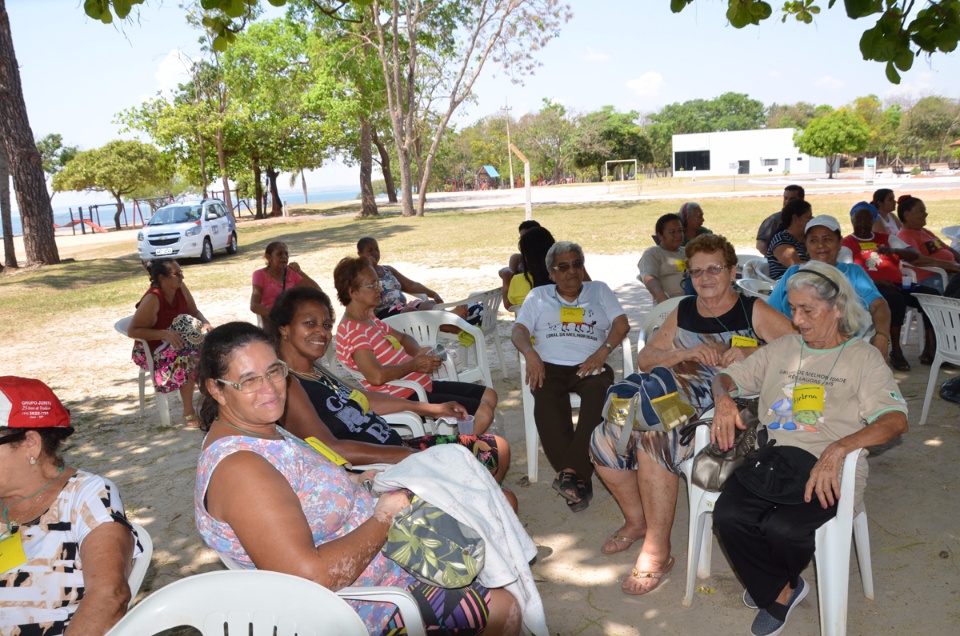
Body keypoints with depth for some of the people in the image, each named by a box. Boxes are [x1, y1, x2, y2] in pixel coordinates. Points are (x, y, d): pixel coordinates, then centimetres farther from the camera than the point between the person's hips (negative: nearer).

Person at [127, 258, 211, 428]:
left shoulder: (180, 288, -4)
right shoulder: (152, 299, -23)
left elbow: (194, 311, 9)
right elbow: (132, 331, -21)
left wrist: (205, 323, -13)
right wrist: (164, 333, -32)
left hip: (178, 339, 6)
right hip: (152, 349, -6)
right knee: (187, 358, -33)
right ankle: (188, 413, -24)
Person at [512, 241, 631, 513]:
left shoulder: (599, 290, 23)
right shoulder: (539, 296, 24)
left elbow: (621, 324, 9)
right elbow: (519, 331, 12)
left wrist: (602, 351, -10)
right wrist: (530, 353, -11)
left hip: (589, 366, 0)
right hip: (550, 367, 0)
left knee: (598, 394, -36)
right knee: (546, 399, -36)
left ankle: (571, 472, -40)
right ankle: (578, 479, -36)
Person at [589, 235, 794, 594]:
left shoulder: (754, 312, 0)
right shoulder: (683, 312, 16)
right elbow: (644, 358, 10)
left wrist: (751, 352, -21)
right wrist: (685, 353, -8)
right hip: (680, 401, 7)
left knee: (653, 439, -31)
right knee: (605, 438, -8)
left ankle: (657, 551, -16)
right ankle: (636, 520, 16)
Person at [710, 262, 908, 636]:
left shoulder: (863, 358, 5)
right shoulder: (782, 349, 19)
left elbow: (896, 420, -9)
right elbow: (727, 377, 22)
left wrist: (839, 447, -27)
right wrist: (723, 399, -4)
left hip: (825, 468, -3)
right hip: (769, 457, 4)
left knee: (782, 527, -29)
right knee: (728, 516, -25)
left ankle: (774, 585, 10)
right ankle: (781, 590, 3)